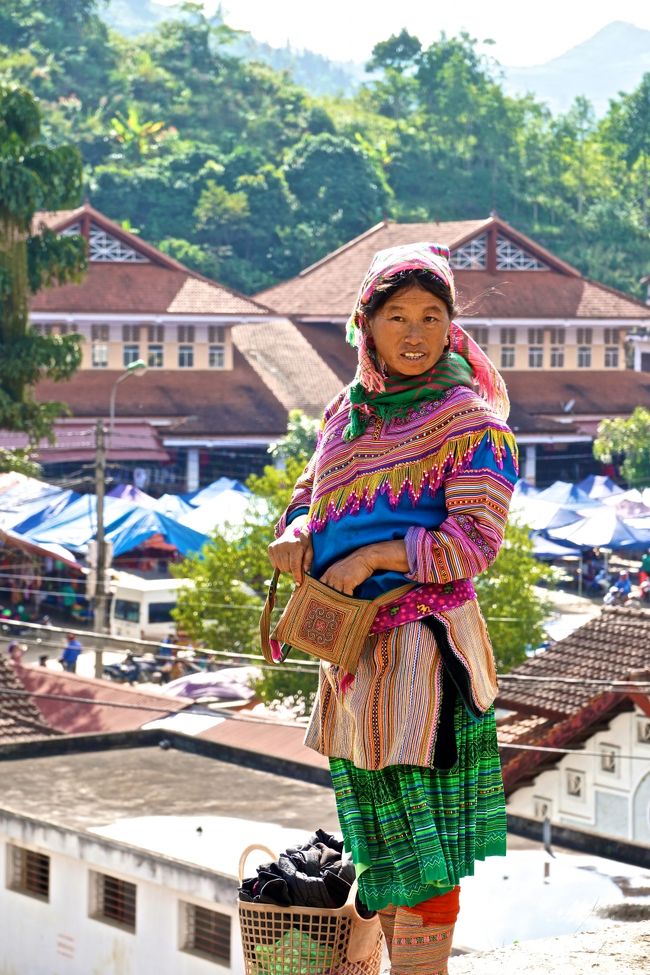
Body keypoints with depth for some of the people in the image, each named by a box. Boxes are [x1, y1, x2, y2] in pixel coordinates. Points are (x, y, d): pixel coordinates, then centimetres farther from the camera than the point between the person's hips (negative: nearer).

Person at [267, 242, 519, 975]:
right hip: (350, 644, 7)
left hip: (421, 644, -7)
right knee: (378, 835, 15)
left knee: (421, 833, -5)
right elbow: (306, 501, 18)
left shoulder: (469, 420, -8)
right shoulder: (349, 411, 12)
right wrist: (295, 541, -4)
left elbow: (477, 540, -15)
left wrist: (371, 556, -18)